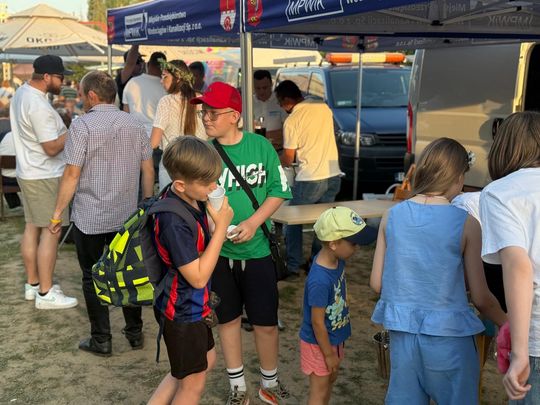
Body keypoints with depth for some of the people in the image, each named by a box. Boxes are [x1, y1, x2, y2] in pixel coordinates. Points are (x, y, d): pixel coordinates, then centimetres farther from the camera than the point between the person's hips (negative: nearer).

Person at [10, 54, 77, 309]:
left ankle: (33, 284, 25)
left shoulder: (22, 92, 8)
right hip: (45, 177, -10)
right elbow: (52, 148, -23)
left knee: (32, 227, 15)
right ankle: (45, 294, 3)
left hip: (28, 172, 10)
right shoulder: (38, 106, -24)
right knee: (50, 231, -4)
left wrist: (63, 128, 11)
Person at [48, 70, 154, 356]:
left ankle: (101, 340, 16)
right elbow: (148, 170, 6)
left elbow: (72, 175, -15)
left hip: (89, 218, -4)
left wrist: (57, 213, -7)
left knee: (93, 278, 9)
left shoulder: (82, 125, -13)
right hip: (127, 215, 5)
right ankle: (135, 332, 25)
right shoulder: (135, 125, 2)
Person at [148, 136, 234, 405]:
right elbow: (198, 277, -27)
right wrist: (221, 226, -26)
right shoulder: (174, 221, -33)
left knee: (207, 360, 27)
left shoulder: (190, 198, -6)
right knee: (193, 383, 12)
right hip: (182, 312, -9)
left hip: (193, 305, 9)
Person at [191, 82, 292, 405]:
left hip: (257, 250, 0)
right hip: (218, 252, 1)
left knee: (266, 322, 8)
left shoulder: (260, 146, -8)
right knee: (228, 319, 15)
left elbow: (279, 189, -3)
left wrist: (254, 222, -16)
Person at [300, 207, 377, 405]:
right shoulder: (320, 281, -35)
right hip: (319, 343, -8)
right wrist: (329, 354, -14)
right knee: (319, 389, 10)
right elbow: (317, 323, -25)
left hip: (334, 337, 8)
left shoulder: (336, 259, -10)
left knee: (330, 379, 26)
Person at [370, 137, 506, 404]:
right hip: (448, 337, -3)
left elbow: (376, 283, 2)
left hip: (401, 334, 3)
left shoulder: (392, 215, -3)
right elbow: (481, 299, -6)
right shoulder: (466, 223, -12)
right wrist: (509, 325, 12)